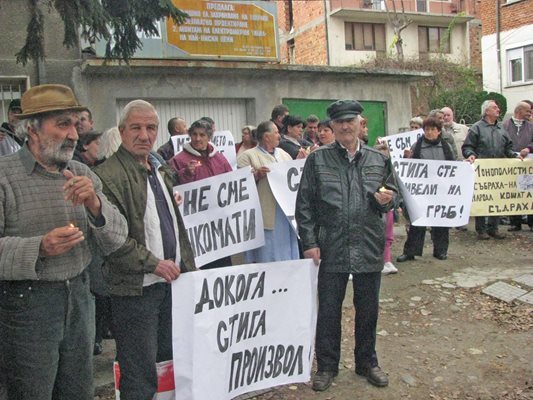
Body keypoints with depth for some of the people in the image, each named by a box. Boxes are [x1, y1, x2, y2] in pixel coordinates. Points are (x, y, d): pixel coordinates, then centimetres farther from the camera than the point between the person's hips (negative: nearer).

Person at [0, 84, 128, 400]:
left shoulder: (84, 175, 5)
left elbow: (116, 241, 2)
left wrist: (95, 204, -16)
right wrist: (40, 247, -26)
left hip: (80, 297, 4)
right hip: (26, 303, -4)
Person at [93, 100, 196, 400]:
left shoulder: (161, 169, 12)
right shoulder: (108, 175, -15)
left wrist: (187, 266, 16)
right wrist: (153, 262, -19)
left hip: (170, 280, 8)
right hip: (135, 288, -8)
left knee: (169, 360, 19)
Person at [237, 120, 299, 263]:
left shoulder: (283, 154, 18)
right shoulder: (248, 156, -1)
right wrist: (256, 175, -23)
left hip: (287, 214, 6)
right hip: (266, 217, -6)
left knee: (288, 256, 11)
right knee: (267, 258, -4)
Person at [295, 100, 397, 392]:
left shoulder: (378, 160, 6)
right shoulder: (317, 160, 0)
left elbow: (392, 194, 16)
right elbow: (304, 204, -1)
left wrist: (386, 199, -8)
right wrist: (309, 242, -7)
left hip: (369, 247, 2)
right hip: (331, 247, -2)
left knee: (368, 309, 14)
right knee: (329, 309, 9)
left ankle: (367, 362, 34)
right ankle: (327, 365, 27)